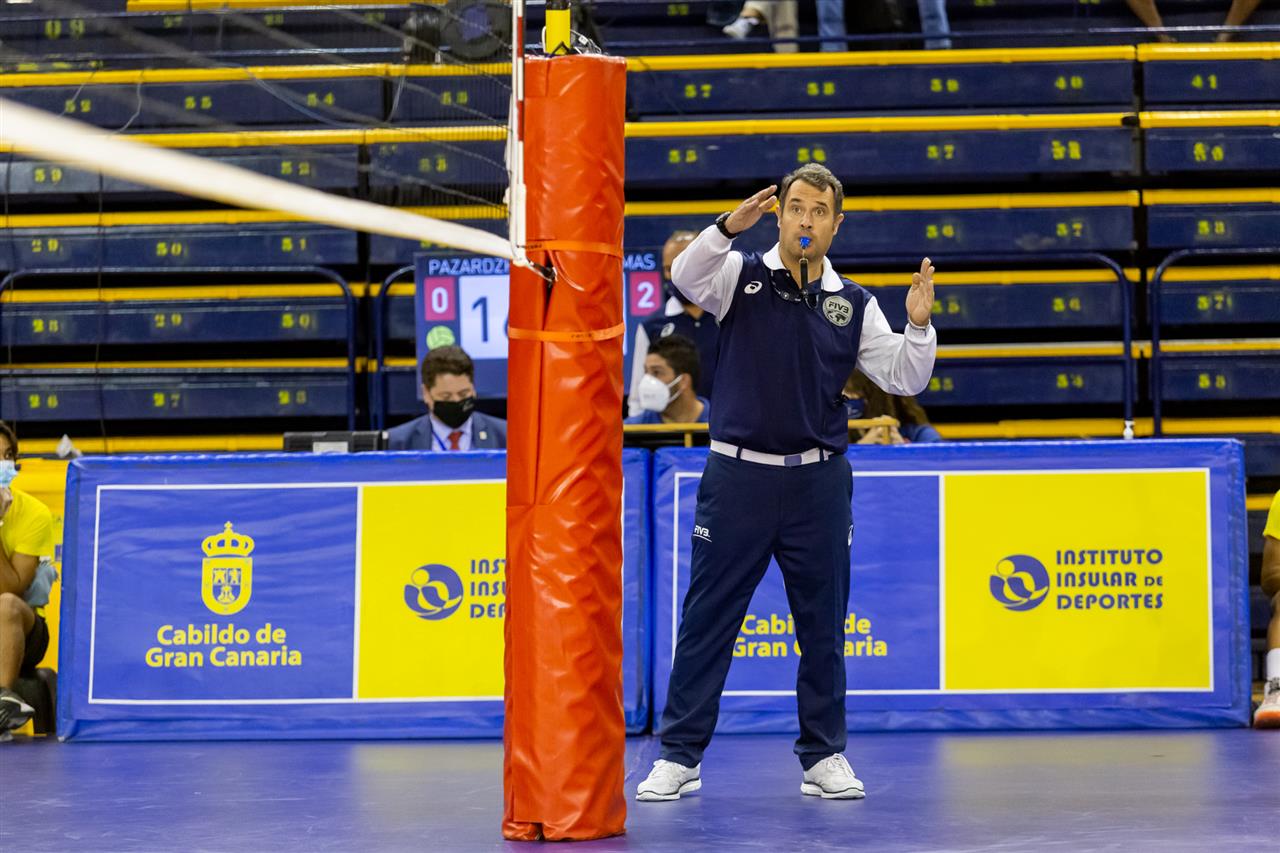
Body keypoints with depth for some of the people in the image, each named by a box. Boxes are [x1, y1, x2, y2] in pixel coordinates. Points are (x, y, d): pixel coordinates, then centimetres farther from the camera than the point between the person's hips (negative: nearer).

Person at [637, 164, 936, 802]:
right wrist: (727, 227, -32)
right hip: (738, 475, -2)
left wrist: (918, 325, -13)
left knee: (824, 625, 7)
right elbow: (686, 277, -18)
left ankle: (824, 756, 18)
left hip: (818, 484, 2)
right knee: (707, 617, 1)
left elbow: (904, 379, 4)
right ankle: (680, 755, 8)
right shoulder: (741, 277, 2)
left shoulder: (853, 304, 8)